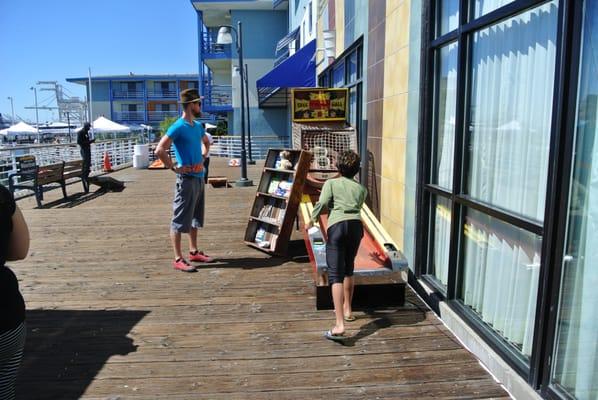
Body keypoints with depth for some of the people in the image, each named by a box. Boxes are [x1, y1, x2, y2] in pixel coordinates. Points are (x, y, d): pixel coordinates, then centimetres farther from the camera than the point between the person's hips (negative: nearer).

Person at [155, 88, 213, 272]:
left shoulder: (198, 126, 11)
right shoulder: (178, 127, -14)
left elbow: (206, 142, 31)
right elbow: (159, 150, -21)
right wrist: (175, 168, -17)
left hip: (199, 177, 9)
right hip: (186, 179, -9)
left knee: (195, 217, 16)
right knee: (180, 219, -3)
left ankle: (194, 251, 28)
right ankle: (178, 259, 3)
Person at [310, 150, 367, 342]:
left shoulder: (331, 183, 11)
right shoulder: (361, 189, 23)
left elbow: (322, 203, -3)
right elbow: (357, 207, 20)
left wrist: (313, 218, 13)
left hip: (337, 226, -4)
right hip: (356, 226, 4)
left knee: (336, 275, -8)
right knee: (348, 269, 25)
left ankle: (339, 325, -19)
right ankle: (347, 309, 40)